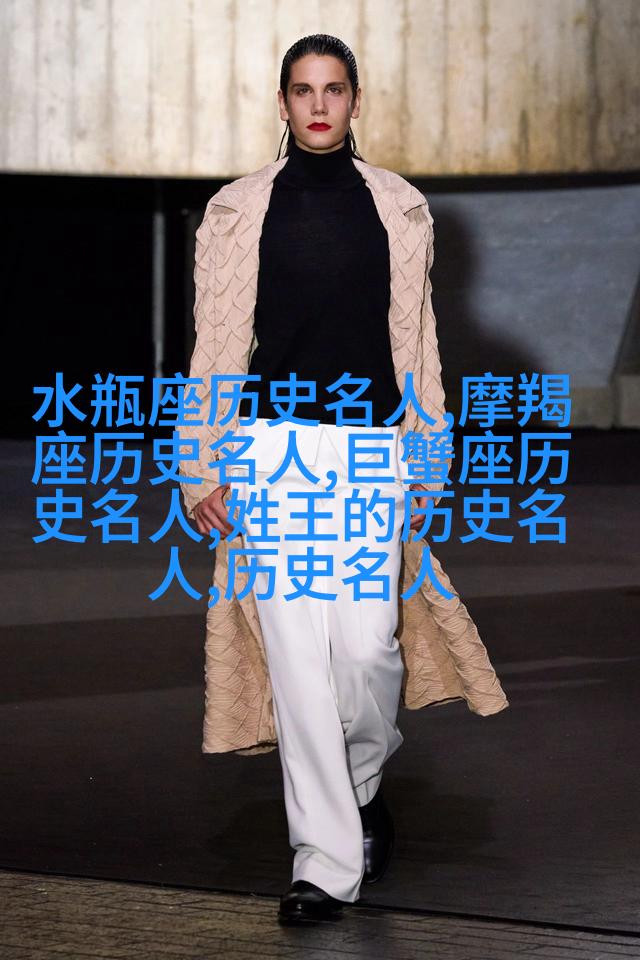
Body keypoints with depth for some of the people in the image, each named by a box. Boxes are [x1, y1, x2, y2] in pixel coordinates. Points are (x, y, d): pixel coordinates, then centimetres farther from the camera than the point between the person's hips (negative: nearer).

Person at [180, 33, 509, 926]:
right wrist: (203, 469, 0)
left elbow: (414, 340, 11)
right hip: (274, 442, -1)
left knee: (367, 642, -6)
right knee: (298, 648, -4)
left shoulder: (397, 206, 7)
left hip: (369, 444, 1)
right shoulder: (239, 209, 3)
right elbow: (216, 346, 5)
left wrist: (426, 458, 8)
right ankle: (327, 859, 2)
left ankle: (362, 779, 28)